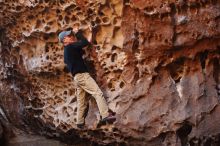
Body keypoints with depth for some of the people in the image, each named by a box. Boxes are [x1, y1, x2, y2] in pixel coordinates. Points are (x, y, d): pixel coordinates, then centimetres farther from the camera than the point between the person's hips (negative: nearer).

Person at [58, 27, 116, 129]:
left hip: (77, 77, 10)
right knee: (98, 93, -17)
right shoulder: (70, 47, -8)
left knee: (81, 102, 13)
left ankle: (80, 122, 15)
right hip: (82, 74, -10)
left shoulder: (67, 51, 19)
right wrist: (78, 33, 1)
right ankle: (105, 115, -28)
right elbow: (85, 42, -13)